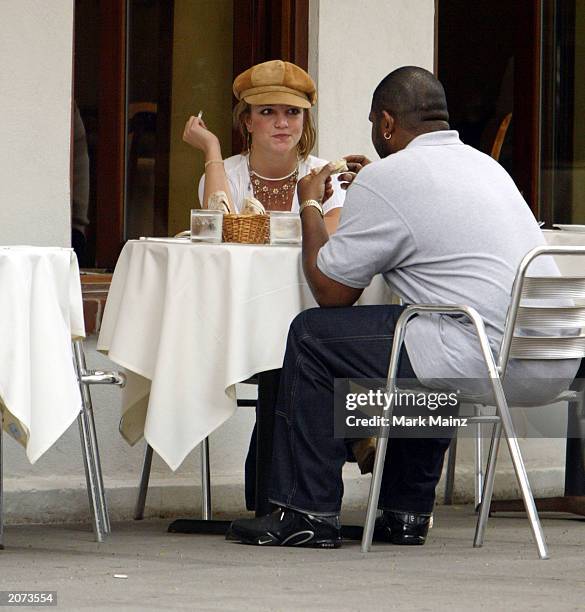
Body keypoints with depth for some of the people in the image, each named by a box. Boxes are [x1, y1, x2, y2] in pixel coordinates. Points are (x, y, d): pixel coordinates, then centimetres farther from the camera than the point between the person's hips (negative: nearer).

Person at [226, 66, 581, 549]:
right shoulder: (485, 165, 20)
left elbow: (331, 290, 2)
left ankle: (307, 511, 8)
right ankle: (406, 510, 35)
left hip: (485, 364, -9)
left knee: (312, 335, 5)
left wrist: (311, 206, 17)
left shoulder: (385, 178, -5)